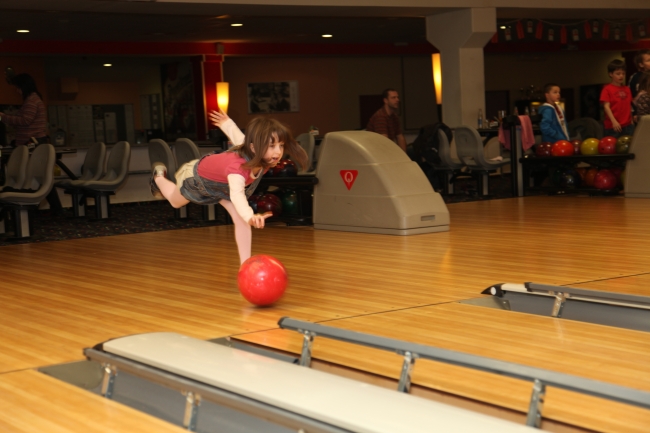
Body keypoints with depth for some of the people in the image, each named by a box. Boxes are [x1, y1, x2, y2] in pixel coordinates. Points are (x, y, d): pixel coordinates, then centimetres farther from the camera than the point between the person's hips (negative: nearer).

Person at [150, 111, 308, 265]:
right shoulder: (237, 166, -54)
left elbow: (237, 136, -11)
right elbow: (237, 194, -73)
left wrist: (227, 123, 10)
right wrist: (250, 216, -91)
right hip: (199, 178, -4)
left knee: (241, 221, -16)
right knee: (176, 202, 30)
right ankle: (159, 175, 60)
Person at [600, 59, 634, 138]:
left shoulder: (627, 89, 12)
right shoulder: (607, 89, -3)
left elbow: (629, 106, 18)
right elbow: (606, 106, -10)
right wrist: (614, 121, -18)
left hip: (628, 125, 5)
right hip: (613, 127, -5)